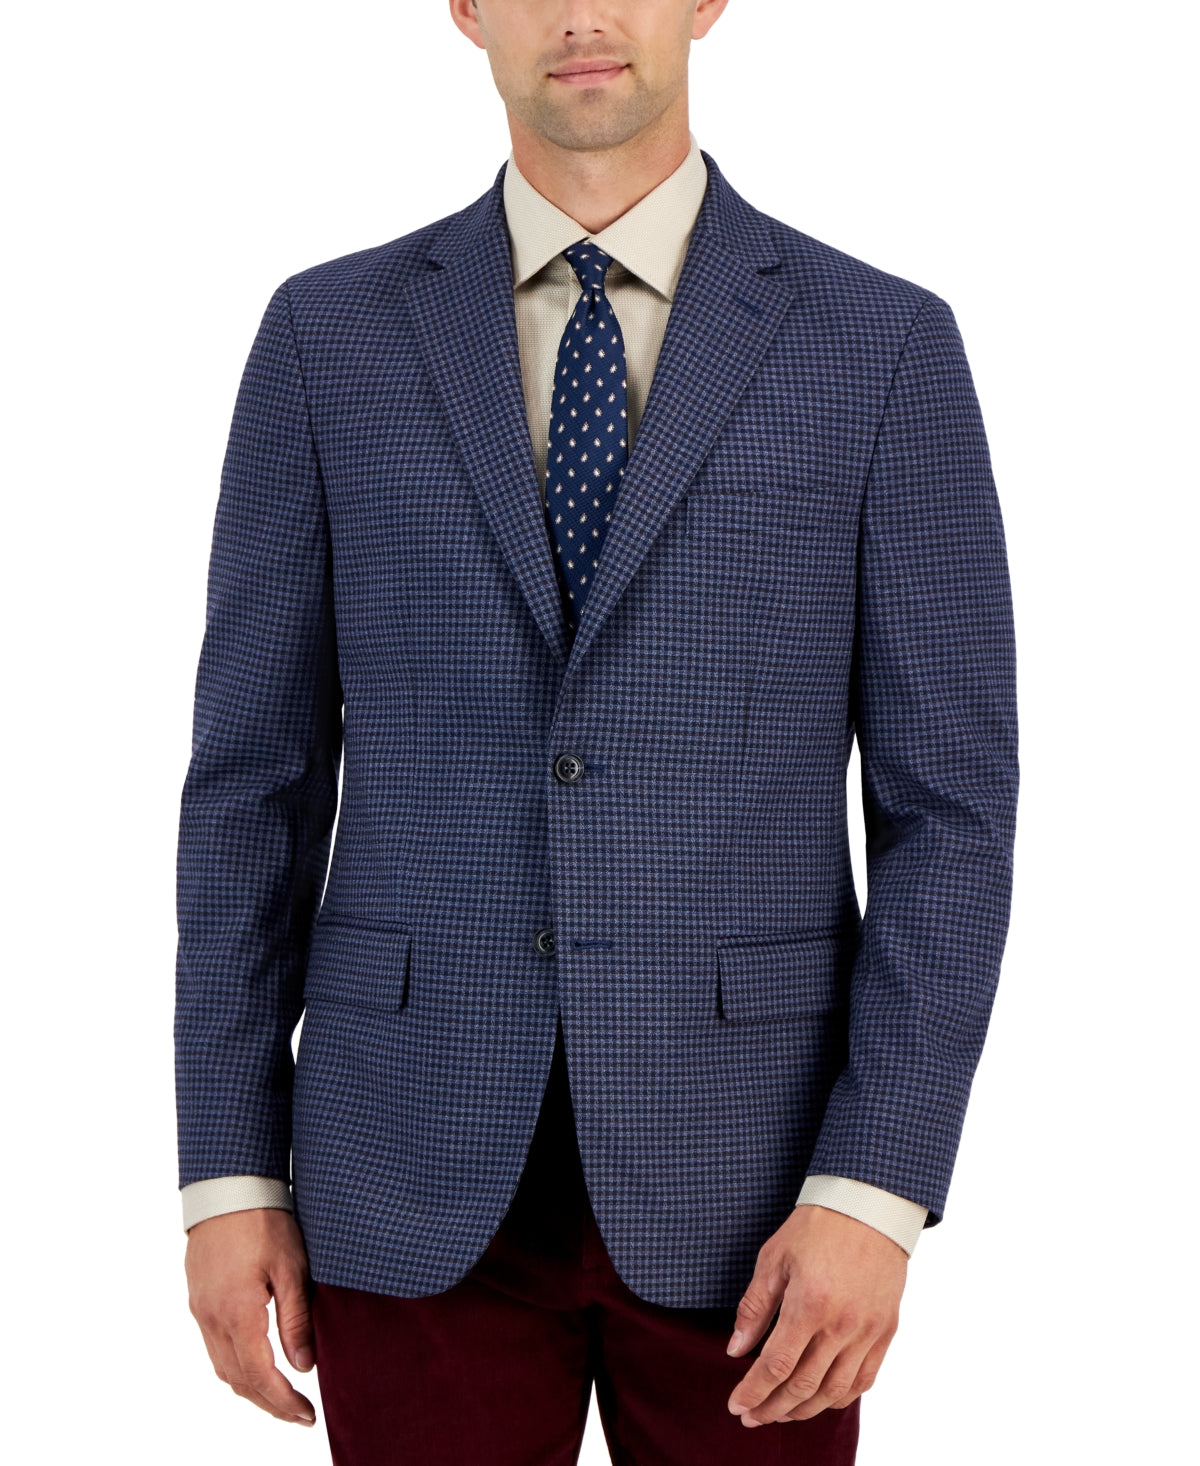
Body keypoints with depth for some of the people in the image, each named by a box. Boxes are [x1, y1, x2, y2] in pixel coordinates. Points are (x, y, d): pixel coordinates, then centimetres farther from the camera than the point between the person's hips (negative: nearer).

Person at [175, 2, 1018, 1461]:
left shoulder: (885, 345, -1)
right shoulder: (330, 336, 3)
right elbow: (254, 779, 4)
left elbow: (946, 803, -3)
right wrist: (229, 1174, 0)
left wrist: (873, 1191, -12)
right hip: (420, 1170, 1)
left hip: (738, 1175, 0)